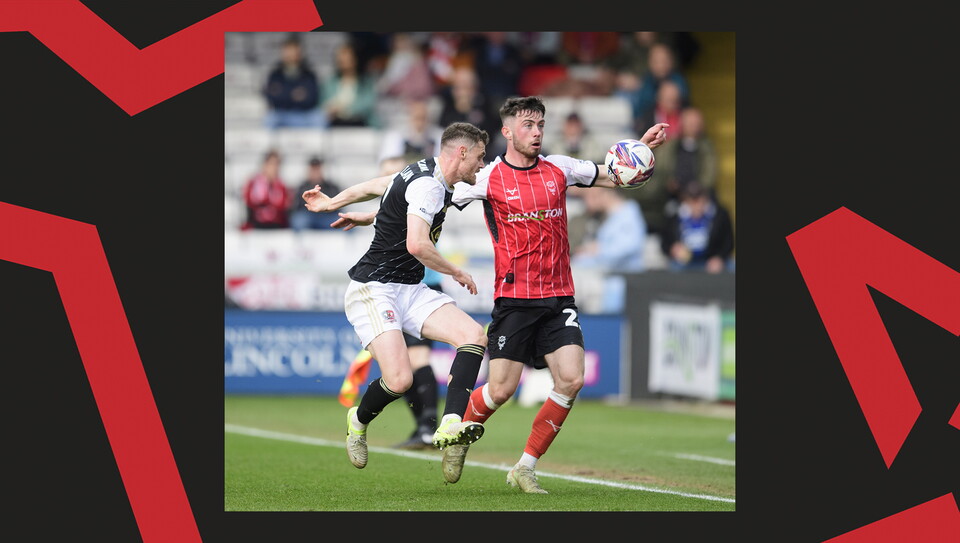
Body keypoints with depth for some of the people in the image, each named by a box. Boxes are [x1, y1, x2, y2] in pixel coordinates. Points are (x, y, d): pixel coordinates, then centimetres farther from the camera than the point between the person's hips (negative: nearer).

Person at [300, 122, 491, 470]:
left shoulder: (424, 173, 14)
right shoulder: (429, 185, -17)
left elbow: (376, 185, 29)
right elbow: (416, 245, -29)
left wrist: (332, 203, 44)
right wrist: (456, 272, -12)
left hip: (410, 290, 10)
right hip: (373, 289, -10)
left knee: (474, 337, -14)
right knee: (399, 379, -23)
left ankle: (450, 426, -25)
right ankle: (359, 421, 10)